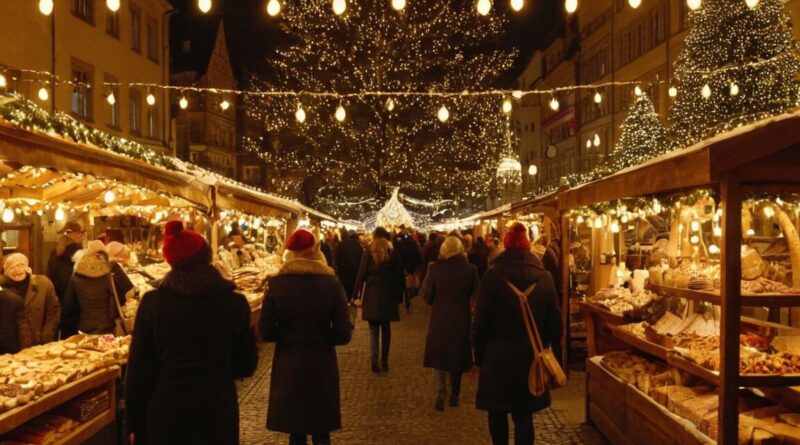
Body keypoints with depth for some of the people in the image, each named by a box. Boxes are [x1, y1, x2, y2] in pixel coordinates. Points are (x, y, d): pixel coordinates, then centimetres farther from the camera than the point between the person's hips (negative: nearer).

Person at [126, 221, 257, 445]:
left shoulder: (152, 302, -9)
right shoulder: (234, 303, -10)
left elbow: (138, 369, -5)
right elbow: (246, 366, -1)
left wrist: (135, 423, 6)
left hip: (165, 411, 0)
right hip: (217, 412, 0)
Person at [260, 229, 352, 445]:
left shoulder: (277, 283, -10)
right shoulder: (331, 282, -11)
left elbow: (265, 332, -8)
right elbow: (343, 334, -11)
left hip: (288, 365, 1)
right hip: (322, 364, 0)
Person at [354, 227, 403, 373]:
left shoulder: (367, 253, -4)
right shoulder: (393, 254, -1)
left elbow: (361, 276, -5)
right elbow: (399, 277, 0)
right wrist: (399, 296, 7)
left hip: (372, 296, -1)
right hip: (388, 296, 1)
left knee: (374, 329, 3)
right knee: (386, 328, 12)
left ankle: (374, 359, -15)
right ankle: (384, 361, 15)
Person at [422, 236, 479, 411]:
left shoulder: (435, 268, -11)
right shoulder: (470, 269, -10)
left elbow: (428, 297, -5)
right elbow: (476, 296, -5)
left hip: (439, 319, -1)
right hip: (461, 319, 1)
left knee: (439, 355, 14)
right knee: (457, 356, 17)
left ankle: (441, 390, -5)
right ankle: (454, 395, 27)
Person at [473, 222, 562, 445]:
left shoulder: (492, 276, -11)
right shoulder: (544, 277, -3)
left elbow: (481, 322, -8)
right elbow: (555, 321, 2)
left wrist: (479, 354, 3)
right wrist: (551, 352, 12)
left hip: (498, 356, -2)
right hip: (531, 357, 2)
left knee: (497, 411, 16)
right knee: (524, 414, 10)